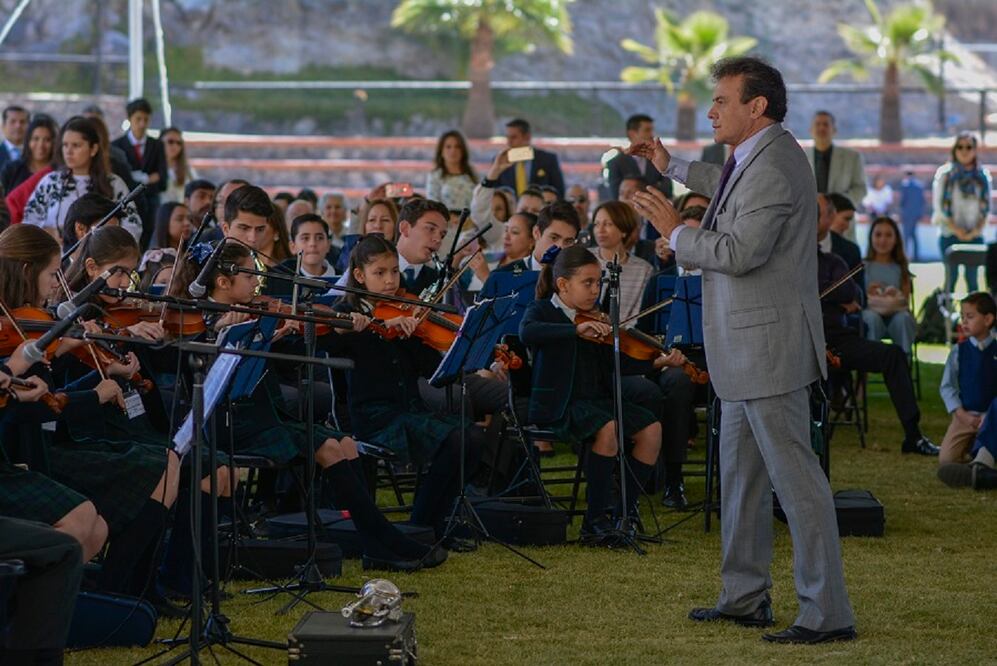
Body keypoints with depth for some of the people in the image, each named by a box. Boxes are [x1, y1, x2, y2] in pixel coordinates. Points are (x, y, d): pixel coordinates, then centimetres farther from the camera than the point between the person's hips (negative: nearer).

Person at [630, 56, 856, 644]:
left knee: (795, 476, -9)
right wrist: (673, 167, 40)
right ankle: (746, 598, 27)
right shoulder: (759, 156, 13)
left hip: (769, 345, -11)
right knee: (740, 473, 18)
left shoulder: (773, 167, -20)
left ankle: (828, 613, -7)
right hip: (747, 351, 11)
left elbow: (738, 252, -27)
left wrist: (676, 230, -13)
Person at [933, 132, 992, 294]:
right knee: (951, 276, -1)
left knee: (972, 277, 1)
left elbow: (986, 208, 6)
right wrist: (957, 230, -10)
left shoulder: (983, 175, 6)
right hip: (950, 235, -2)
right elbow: (939, 206, -4)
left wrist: (976, 230, -8)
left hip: (975, 236, 2)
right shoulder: (945, 174, -1)